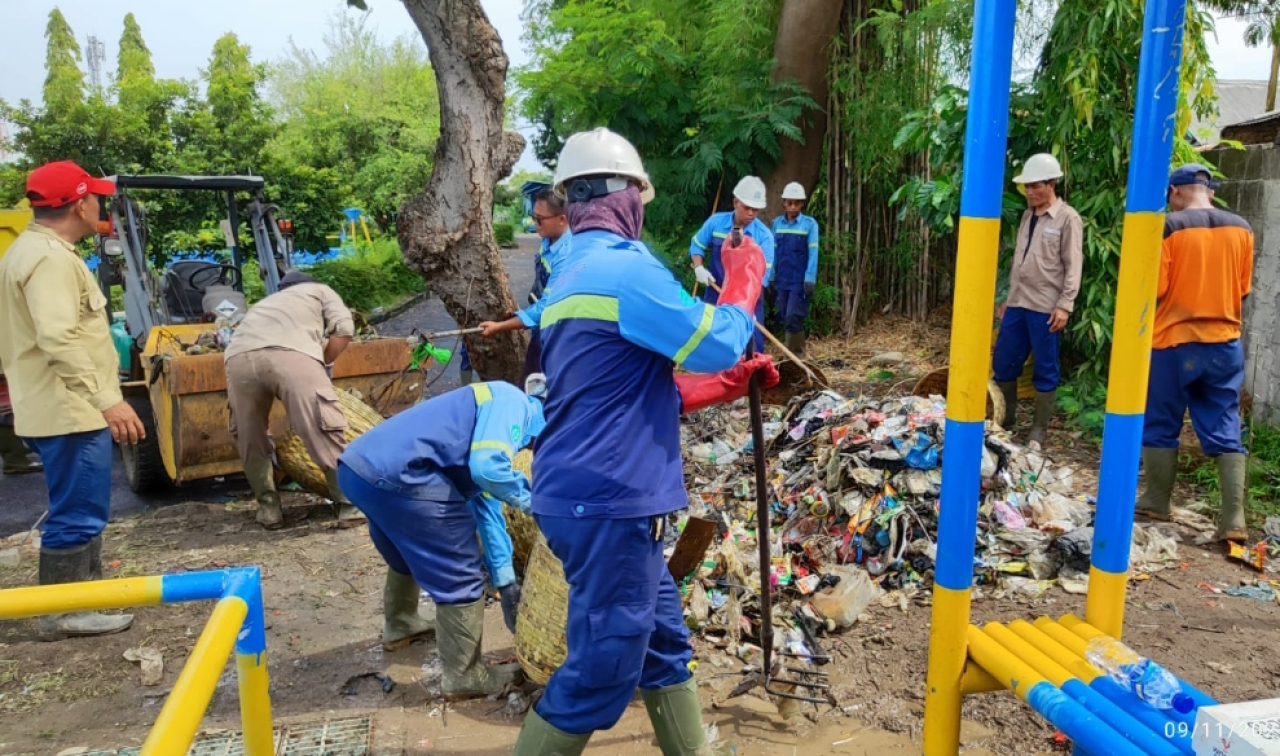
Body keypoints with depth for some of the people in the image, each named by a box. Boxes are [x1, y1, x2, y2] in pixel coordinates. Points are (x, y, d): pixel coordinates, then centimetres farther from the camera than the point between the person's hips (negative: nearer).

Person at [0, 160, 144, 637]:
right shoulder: (50, 257, -18)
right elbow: (59, 340, -28)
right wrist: (107, 400, -31)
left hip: (63, 406, 11)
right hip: (70, 410, -11)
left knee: (77, 509, 20)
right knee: (76, 513, -2)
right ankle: (63, 611, 7)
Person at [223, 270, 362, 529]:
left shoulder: (266, 302, 48)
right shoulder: (320, 290, 36)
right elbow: (344, 328, 16)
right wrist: (325, 363, 29)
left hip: (239, 356, 5)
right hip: (290, 352, -5)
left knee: (249, 436, 22)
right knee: (325, 429, 2)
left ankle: (268, 506, 27)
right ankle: (349, 503, 8)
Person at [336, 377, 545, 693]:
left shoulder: (494, 413, 27)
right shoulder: (511, 402, -1)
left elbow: (485, 509, 30)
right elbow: (486, 467, -20)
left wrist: (505, 581, 31)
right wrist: (530, 499, 0)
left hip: (359, 467, 10)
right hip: (394, 476, -10)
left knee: (410, 554, 35)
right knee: (459, 577, 4)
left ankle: (400, 624, 56)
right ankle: (465, 677, 17)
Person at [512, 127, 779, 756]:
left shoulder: (574, 277, 16)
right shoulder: (625, 267, -15)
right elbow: (716, 345, -13)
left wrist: (730, 383, 18)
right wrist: (744, 276, 4)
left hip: (588, 495, 10)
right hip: (608, 503, -10)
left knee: (663, 642, 20)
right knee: (601, 673, 2)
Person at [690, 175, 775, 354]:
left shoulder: (764, 235, -14)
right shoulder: (715, 222, -7)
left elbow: (762, 273, -17)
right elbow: (697, 246, 8)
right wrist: (699, 268, -11)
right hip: (715, 295, 2)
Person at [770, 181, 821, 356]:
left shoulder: (809, 224, -5)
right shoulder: (777, 223, 7)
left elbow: (813, 253, -8)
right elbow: (773, 251, 10)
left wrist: (810, 279, -14)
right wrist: (770, 277, 8)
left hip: (800, 280, -5)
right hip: (782, 280, 5)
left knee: (793, 318, -9)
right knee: (785, 318, 8)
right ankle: (795, 355, 20)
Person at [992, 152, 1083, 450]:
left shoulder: (1067, 218, -4)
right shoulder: (1027, 216, 15)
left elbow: (1073, 266, -9)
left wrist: (1064, 305, -15)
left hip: (1046, 308, -6)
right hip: (1017, 304, 7)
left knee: (1045, 371, 3)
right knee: (1003, 364, 9)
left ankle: (1038, 432, 12)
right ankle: (1005, 421, 24)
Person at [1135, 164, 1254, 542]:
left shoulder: (1168, 227, -11)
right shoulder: (1241, 228, 5)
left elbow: (1154, 289, -12)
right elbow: (1243, 289, 11)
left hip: (1174, 342, -4)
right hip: (1225, 343, 4)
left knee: (1160, 426, 10)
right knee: (1224, 430, 6)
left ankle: (1157, 501, 20)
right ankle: (1234, 518, 2)